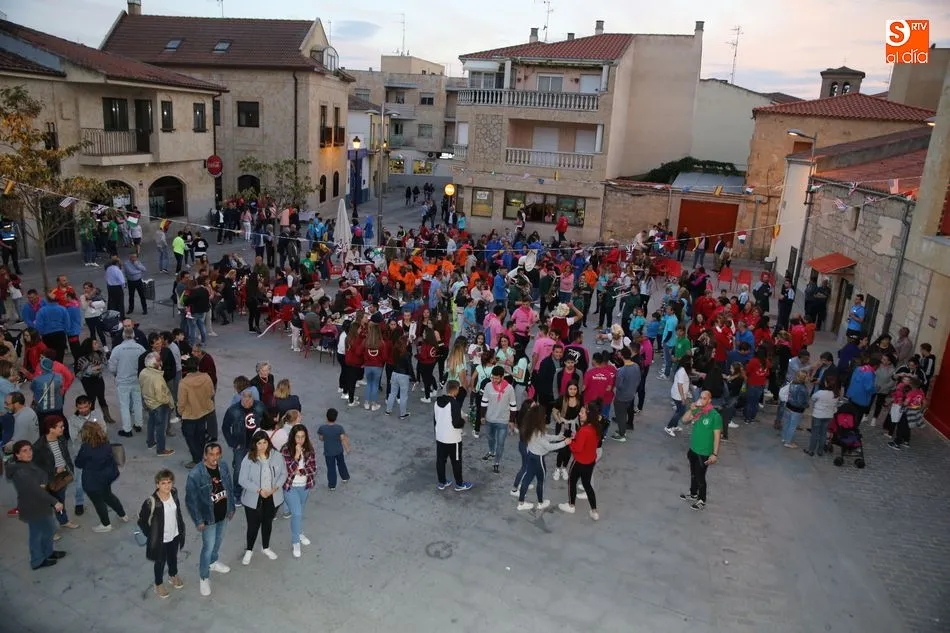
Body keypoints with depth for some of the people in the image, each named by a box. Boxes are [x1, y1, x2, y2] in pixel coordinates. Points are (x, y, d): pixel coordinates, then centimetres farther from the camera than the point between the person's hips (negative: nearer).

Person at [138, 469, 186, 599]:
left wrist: (181, 528, 9)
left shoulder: (174, 494, -14)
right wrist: (151, 535, -12)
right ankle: (159, 584, 45)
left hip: (175, 535, 5)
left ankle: (173, 575, 56)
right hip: (160, 539, -4)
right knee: (160, 562, 19)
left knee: (173, 557, 28)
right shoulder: (151, 502, -30)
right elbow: (142, 521, -17)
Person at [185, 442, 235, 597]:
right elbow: (191, 499, -19)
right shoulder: (196, 474, -28)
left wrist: (231, 508, 10)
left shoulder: (224, 466, -11)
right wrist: (198, 520, -15)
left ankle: (213, 562, 52)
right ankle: (204, 577, 28)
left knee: (218, 540, 26)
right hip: (208, 517, -5)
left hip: (223, 513, 5)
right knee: (208, 547, 7)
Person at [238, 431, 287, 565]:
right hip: (253, 499, -3)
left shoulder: (276, 456, -10)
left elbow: (283, 473, -1)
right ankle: (249, 550, 36)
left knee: (268, 523, 21)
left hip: (273, 498, 3)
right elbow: (243, 480, -16)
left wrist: (276, 487, -17)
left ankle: (266, 547, 44)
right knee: (253, 525, 10)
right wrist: (259, 490, -23)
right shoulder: (248, 459, -18)